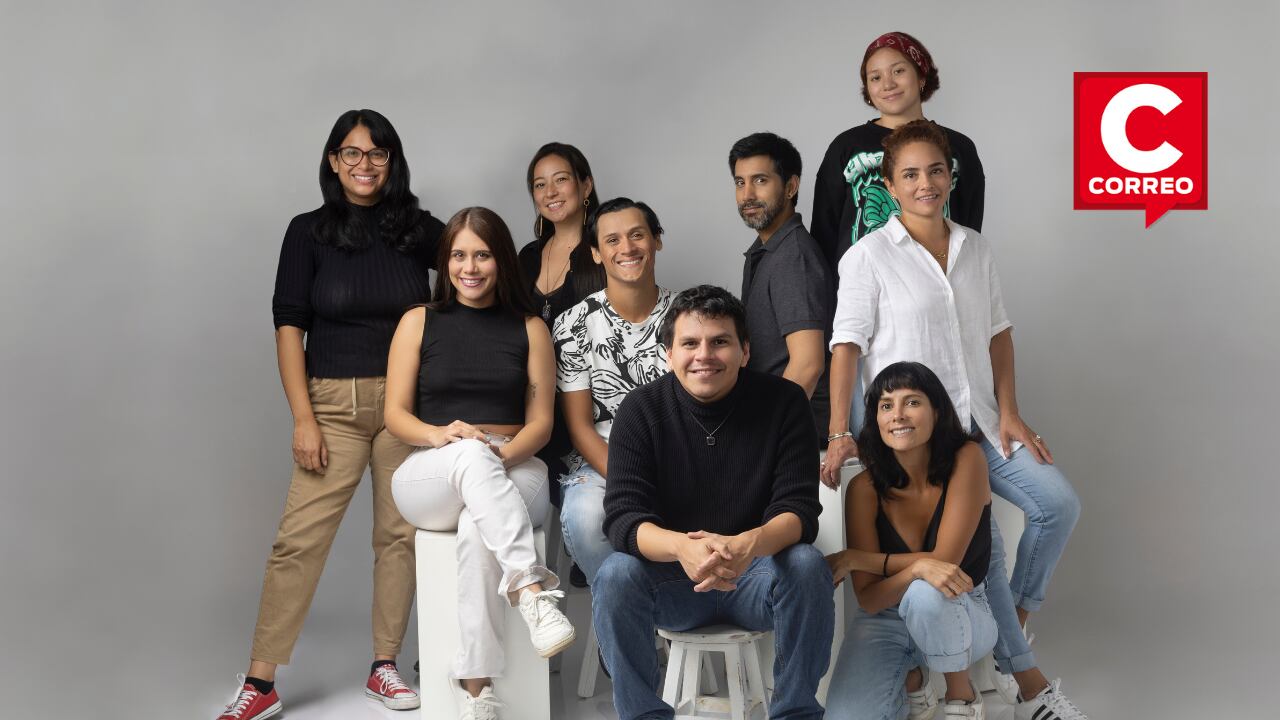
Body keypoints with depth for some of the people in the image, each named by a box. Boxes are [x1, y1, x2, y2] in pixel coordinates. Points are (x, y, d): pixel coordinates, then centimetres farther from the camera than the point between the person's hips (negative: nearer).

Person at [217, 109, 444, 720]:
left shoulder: (418, 230, 5)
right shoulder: (309, 233, 2)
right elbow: (289, 328, -1)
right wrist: (303, 418, -8)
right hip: (335, 401, -2)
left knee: (400, 533, 4)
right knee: (299, 537, -6)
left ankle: (384, 667, 18)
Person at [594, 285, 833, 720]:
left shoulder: (783, 402, -9)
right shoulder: (641, 410, -9)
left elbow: (798, 509, -15)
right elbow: (623, 517, -18)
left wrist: (749, 545, -39)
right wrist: (683, 547, -41)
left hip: (757, 577, 0)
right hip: (670, 580, 0)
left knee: (808, 566, -29)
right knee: (615, 575, -28)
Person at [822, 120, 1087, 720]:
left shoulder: (975, 248, 10)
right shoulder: (868, 256, -6)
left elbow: (997, 333, 13)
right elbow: (847, 346, -11)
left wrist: (1009, 413, 3)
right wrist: (839, 434, -18)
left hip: (979, 422, 6)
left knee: (1058, 503, -11)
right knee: (980, 537, -17)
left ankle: (1012, 625, 9)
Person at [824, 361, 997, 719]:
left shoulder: (966, 459, -17)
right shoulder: (865, 488, -13)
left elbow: (945, 559, -21)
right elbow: (868, 599, -17)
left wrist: (855, 558, -17)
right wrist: (917, 567, -37)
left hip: (963, 616, -1)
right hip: (885, 621, 2)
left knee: (925, 594, -37)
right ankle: (911, 677, 11)